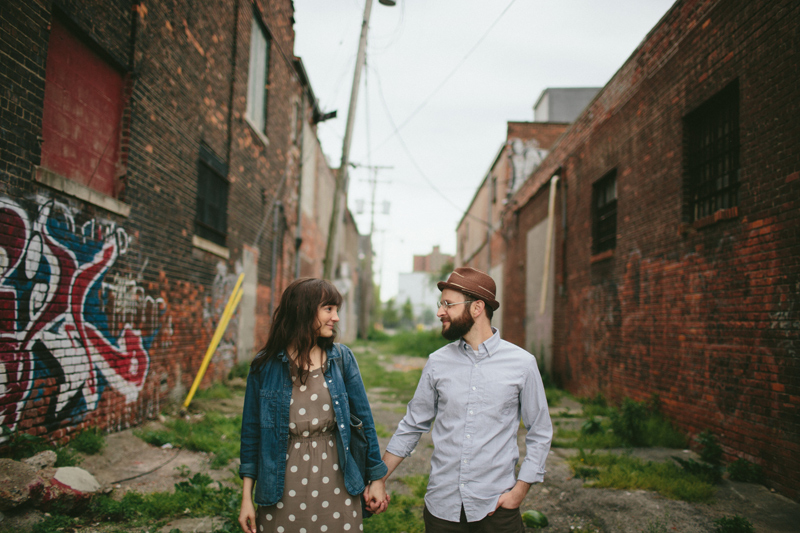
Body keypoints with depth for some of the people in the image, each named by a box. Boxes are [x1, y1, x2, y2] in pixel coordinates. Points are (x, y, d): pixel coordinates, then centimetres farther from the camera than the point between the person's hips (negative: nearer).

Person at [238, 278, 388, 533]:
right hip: (283, 487, -1)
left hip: (335, 482, 1)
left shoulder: (341, 358, -1)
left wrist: (376, 479, 7)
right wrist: (247, 497, 2)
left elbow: (364, 418, 4)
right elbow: (251, 430, 1)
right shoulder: (265, 365, -5)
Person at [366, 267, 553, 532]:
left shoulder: (522, 363, -6)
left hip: (495, 507, -2)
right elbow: (412, 425, 8)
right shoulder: (437, 363, 1)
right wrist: (379, 479, 6)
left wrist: (519, 491, -7)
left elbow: (540, 434, 0)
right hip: (441, 505, 2)